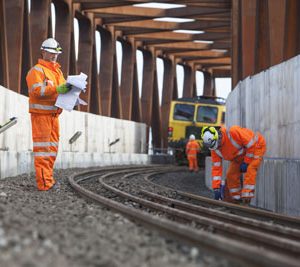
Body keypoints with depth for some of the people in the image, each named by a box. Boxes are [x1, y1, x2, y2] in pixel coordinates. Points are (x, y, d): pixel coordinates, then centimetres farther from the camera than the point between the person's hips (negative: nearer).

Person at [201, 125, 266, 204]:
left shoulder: (233, 132, -38)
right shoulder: (214, 148, -15)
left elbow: (251, 144, -31)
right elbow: (216, 168, -11)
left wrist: (246, 162, -25)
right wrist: (216, 188, -17)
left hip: (256, 146, -7)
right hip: (239, 155, 7)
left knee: (250, 169, -28)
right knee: (231, 174, -2)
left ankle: (246, 197, -28)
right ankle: (236, 199, 11)